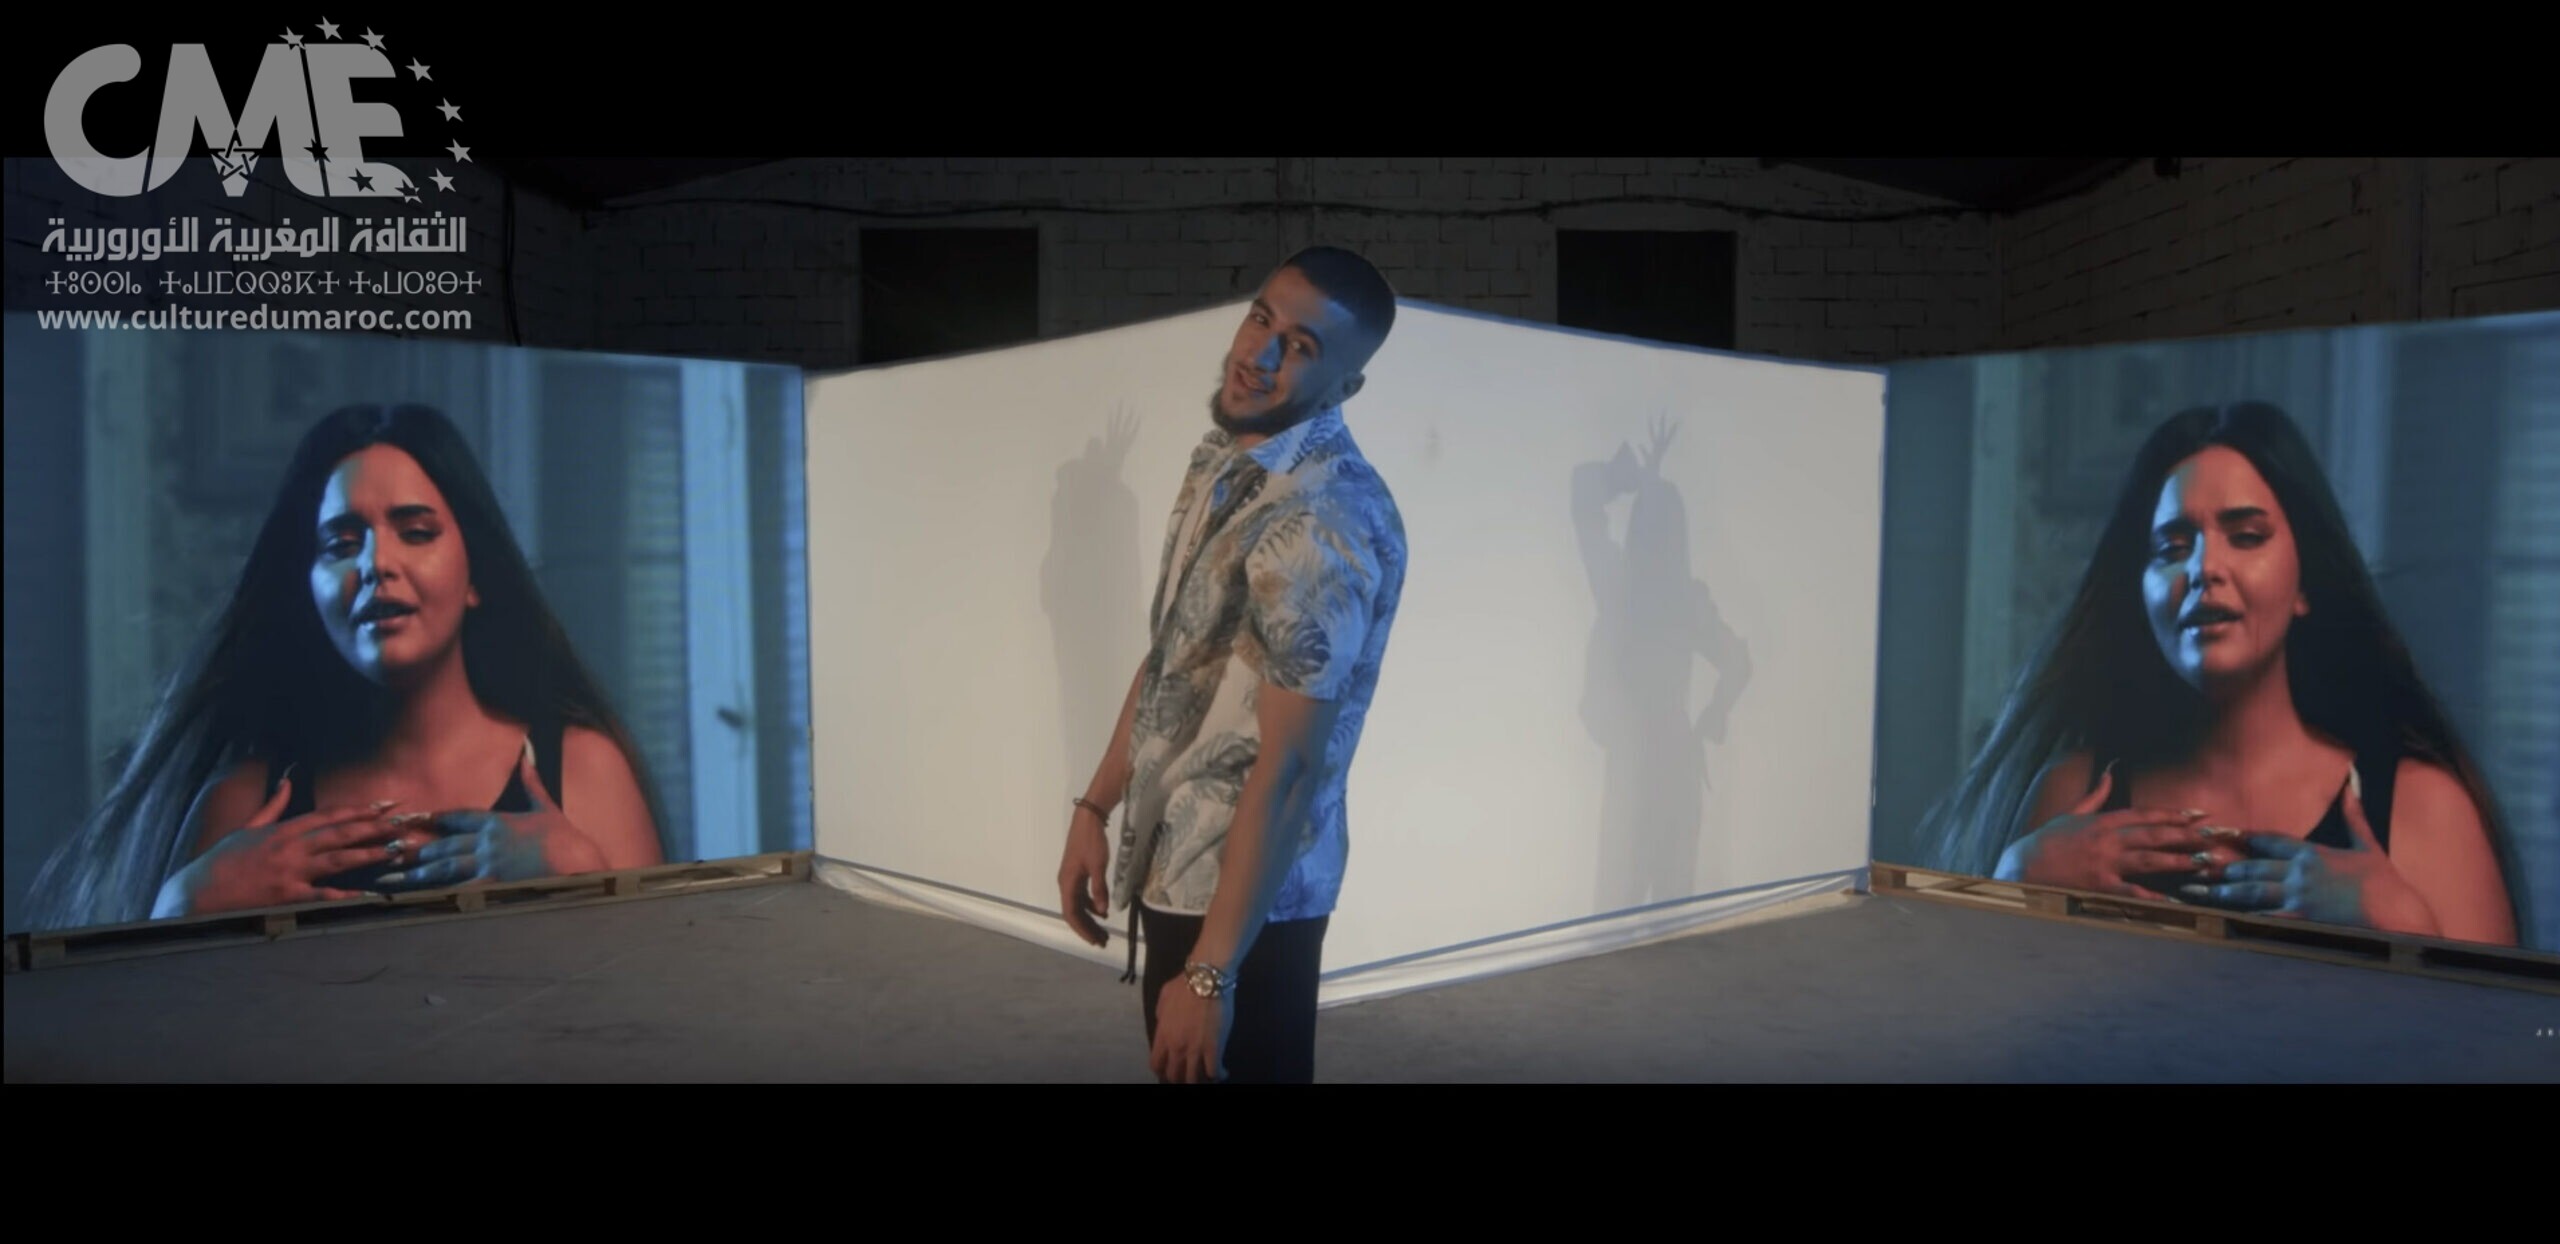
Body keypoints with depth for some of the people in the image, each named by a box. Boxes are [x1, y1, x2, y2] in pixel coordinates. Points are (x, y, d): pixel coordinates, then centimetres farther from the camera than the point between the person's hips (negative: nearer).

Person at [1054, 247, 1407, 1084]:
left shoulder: (1328, 522, -23)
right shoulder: (1218, 464, 5)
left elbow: (1287, 769, -25)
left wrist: (1210, 971, -24)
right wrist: (1095, 808, 12)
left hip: (1248, 895, -8)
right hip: (1170, 865, 8)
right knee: (1180, 1069, 21)